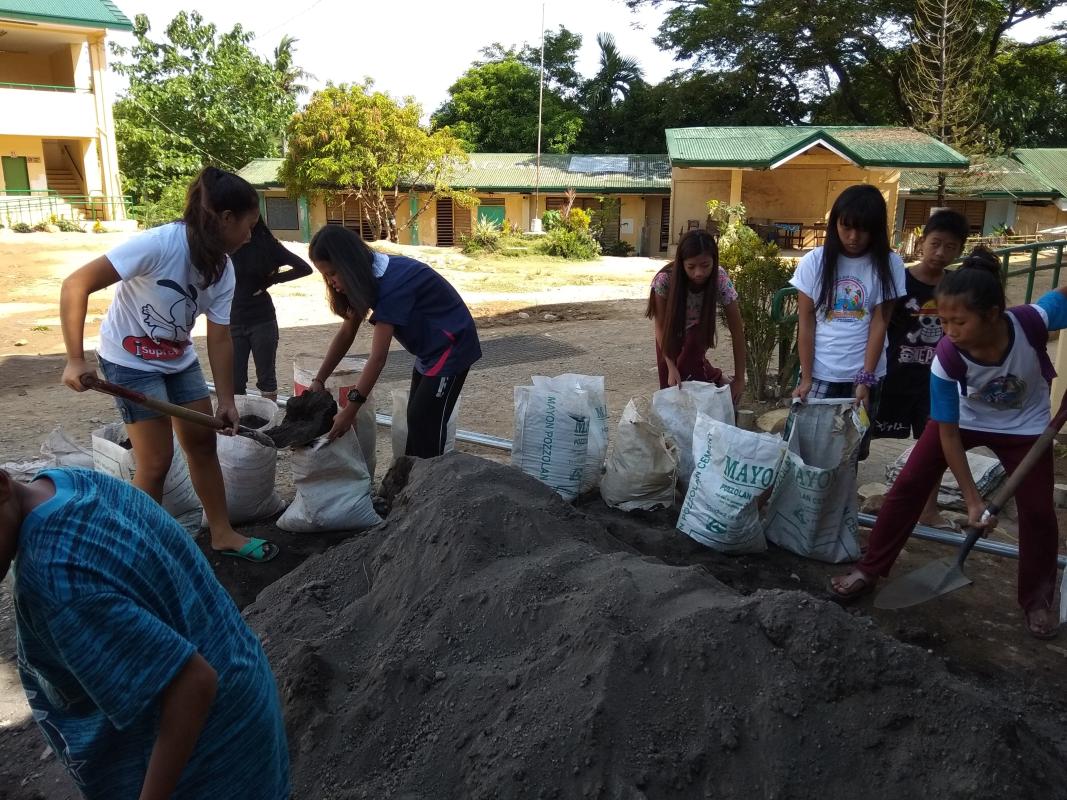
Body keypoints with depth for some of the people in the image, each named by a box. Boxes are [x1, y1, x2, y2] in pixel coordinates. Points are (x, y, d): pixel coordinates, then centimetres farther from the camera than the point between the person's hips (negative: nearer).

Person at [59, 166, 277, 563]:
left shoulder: (222, 270, -8)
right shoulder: (159, 244, -29)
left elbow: (219, 340, -3)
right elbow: (76, 285, -27)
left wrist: (226, 401, -6)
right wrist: (76, 360, -28)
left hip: (179, 360, 7)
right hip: (132, 362, -7)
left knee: (203, 443, 9)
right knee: (157, 461, -6)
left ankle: (222, 533, 23)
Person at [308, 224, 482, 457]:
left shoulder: (391, 283, -31)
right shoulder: (369, 276, -3)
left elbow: (378, 357, -30)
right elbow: (346, 333, 4)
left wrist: (350, 410, -27)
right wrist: (318, 380, -2)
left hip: (451, 346, -9)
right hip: (429, 347, 9)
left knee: (426, 423, -10)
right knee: (415, 418, 12)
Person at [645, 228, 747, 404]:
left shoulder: (720, 280, -32)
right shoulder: (665, 279, -34)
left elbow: (737, 331, -27)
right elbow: (660, 326, -24)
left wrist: (739, 379, -29)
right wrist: (671, 367, -33)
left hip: (698, 332, -1)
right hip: (671, 334, 1)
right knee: (670, 387, -6)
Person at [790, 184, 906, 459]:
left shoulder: (888, 264, -3)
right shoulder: (814, 262, -3)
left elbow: (879, 324, -5)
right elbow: (806, 324, -2)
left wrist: (866, 379, -10)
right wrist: (806, 378, -5)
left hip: (865, 375, 0)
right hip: (820, 374, 0)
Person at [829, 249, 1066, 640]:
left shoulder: (1033, 319, -37)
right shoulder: (947, 358, -34)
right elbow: (948, 433, -24)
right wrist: (972, 499, -24)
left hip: (1025, 425, 1)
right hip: (963, 418, 0)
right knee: (909, 485, -6)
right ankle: (870, 569, 9)